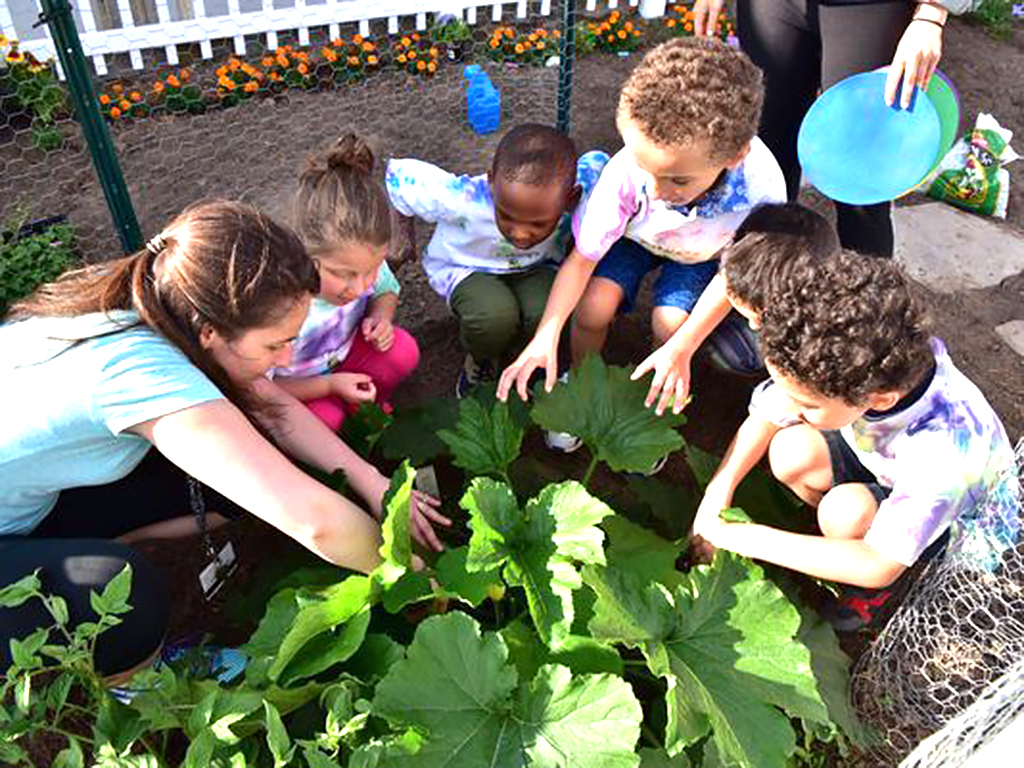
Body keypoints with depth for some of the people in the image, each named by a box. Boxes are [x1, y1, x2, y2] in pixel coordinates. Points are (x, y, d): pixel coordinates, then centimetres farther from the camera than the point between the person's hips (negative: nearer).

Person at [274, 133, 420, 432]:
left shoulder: (364, 262, -24)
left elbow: (387, 290, 2)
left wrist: (380, 316, -21)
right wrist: (330, 385, -29)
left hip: (342, 352, 4)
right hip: (291, 385, -4)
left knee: (403, 351, -19)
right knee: (326, 419, -31)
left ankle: (363, 406, 7)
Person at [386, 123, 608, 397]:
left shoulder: (578, 192, -31)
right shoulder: (463, 200, -37)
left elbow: (598, 161, -7)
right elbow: (400, 175, -21)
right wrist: (405, 238, -5)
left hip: (534, 267, 2)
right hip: (466, 268, -2)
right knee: (494, 318, -34)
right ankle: (479, 363, 4)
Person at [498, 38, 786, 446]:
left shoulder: (761, 185, -39)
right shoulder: (626, 173, -39)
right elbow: (583, 259, -27)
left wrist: (681, 349, -23)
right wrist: (547, 336, -37)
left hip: (706, 251, 0)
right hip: (636, 234, 0)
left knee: (670, 322, -23)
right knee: (594, 305, -22)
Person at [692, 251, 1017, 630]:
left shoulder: (944, 452, -43)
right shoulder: (844, 368, -31)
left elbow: (878, 565, -35)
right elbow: (765, 417, -13)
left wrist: (747, 539, -36)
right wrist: (717, 493, -20)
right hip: (873, 456, 5)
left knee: (846, 510, -34)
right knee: (790, 452, -23)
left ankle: (876, 590, 1)